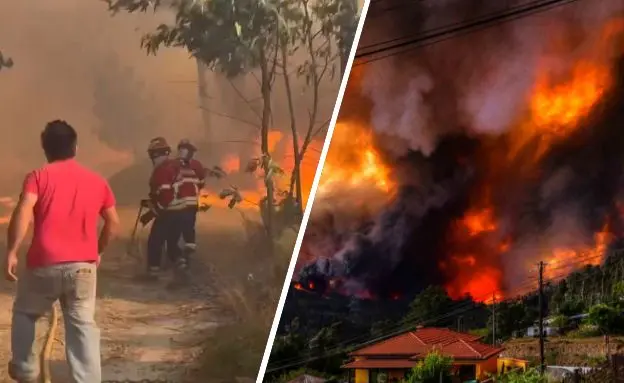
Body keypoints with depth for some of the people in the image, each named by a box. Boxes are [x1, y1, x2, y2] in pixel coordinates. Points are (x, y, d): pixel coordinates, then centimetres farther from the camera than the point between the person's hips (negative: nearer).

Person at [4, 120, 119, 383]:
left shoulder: (39, 176, 1)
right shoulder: (97, 181, 12)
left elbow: (23, 211, -15)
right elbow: (113, 223, 14)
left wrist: (11, 252, -13)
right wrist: (98, 251, 28)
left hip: (44, 264, -1)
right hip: (83, 266, 2)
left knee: (24, 313, 23)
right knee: (83, 325, 6)